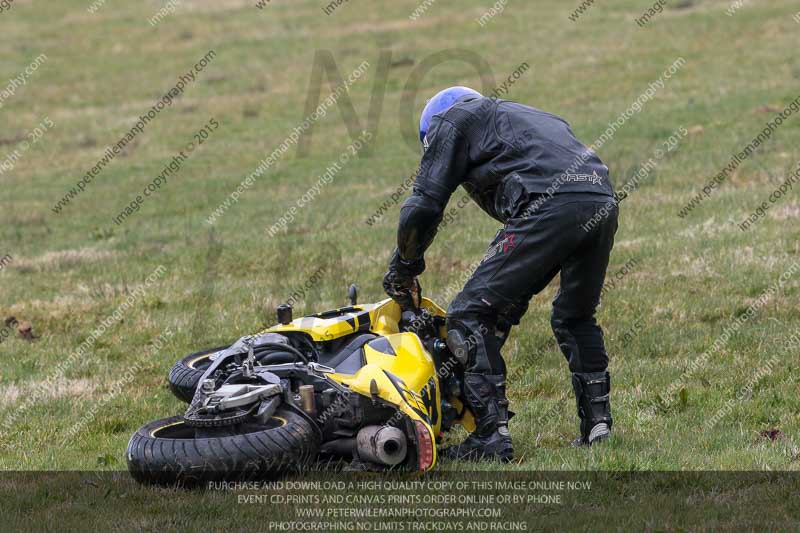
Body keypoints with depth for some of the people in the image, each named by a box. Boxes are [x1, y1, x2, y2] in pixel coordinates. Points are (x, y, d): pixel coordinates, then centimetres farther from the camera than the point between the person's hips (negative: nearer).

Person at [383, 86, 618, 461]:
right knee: (575, 316, 29)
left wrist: (403, 269, 25)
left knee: (470, 316, -2)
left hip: (549, 206, -8)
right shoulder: (529, 117, 41)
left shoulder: (452, 120, 20)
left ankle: (491, 434, -9)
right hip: (603, 201, 8)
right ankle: (597, 419, 22)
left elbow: (424, 206, 10)